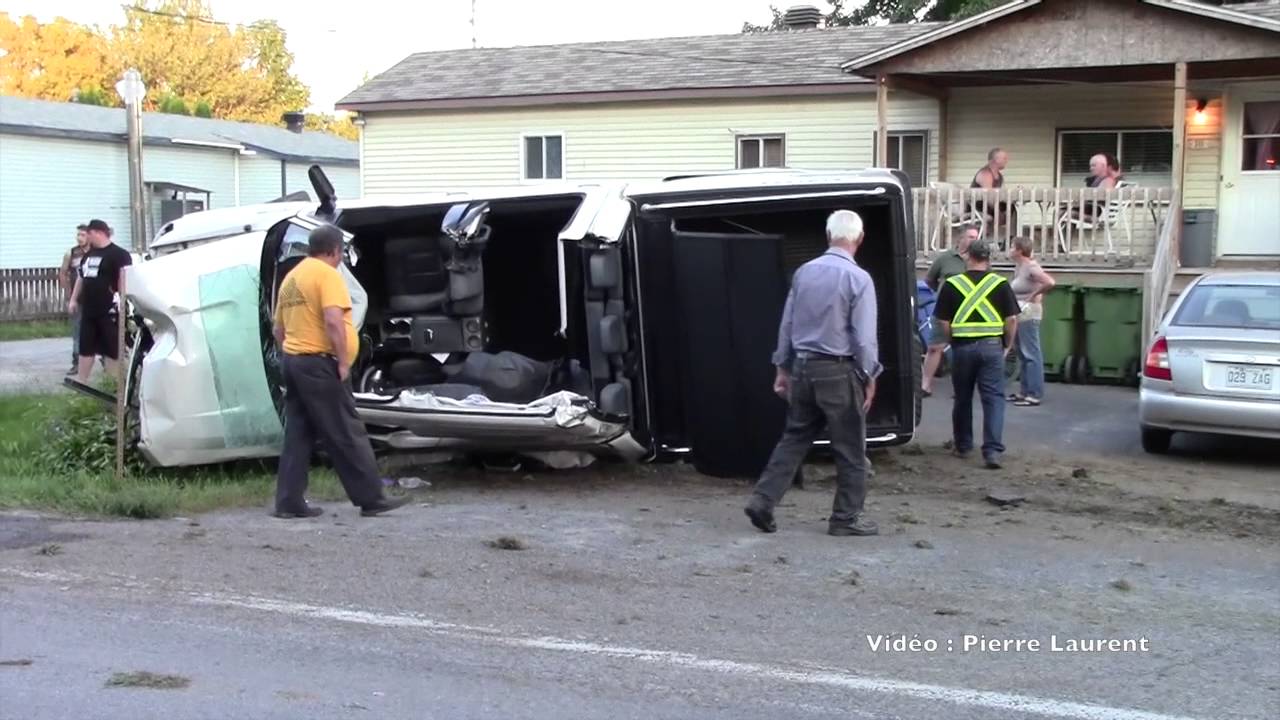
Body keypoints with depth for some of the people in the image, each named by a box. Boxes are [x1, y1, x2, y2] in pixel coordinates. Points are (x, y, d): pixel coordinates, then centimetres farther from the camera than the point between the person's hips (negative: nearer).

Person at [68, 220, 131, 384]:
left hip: (108, 311, -8)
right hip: (88, 310, 8)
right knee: (86, 348, 12)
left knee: (112, 349, -2)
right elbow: (81, 278, 26)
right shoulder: (88, 255, 18)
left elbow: (125, 280, -15)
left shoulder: (119, 254, -8)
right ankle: (81, 382, 19)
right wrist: (74, 300, 23)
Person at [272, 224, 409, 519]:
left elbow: (279, 329, 20)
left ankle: (289, 502, 8)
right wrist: (343, 362, -17)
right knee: (347, 434, -4)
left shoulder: (292, 277, 17)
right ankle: (371, 499, 0)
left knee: (298, 435, 10)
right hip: (319, 364, -9)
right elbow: (334, 322, -22)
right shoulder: (327, 274, -10)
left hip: (293, 361, 9)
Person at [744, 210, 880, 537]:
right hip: (838, 372, -6)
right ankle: (846, 517, 11)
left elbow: (787, 323, 10)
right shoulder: (858, 278, -12)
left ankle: (763, 500, 7)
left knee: (794, 438, 14)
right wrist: (869, 377, -3)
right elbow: (864, 336, -12)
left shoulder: (803, 272, 6)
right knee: (850, 448, 6)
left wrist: (782, 367, 18)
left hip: (802, 367, 6)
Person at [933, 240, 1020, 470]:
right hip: (991, 346, -1)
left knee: (963, 398, 14)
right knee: (994, 398, 0)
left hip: (962, 347, 1)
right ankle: (993, 450, -10)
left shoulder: (952, 284, 0)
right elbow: (1012, 319, 0)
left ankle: (962, 446, 26)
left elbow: (944, 322, 1)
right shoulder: (1001, 284, 0)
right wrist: (1008, 345, 13)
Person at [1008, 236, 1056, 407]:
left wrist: (1034, 296, -17)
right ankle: (1024, 391, 23)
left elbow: (1050, 283, -29)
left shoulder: (1031, 267, -16)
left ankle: (1035, 395, -4)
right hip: (1019, 314, 10)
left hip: (1028, 314, -10)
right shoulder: (1018, 267, 10)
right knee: (1022, 354, 15)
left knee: (1031, 354, -7)